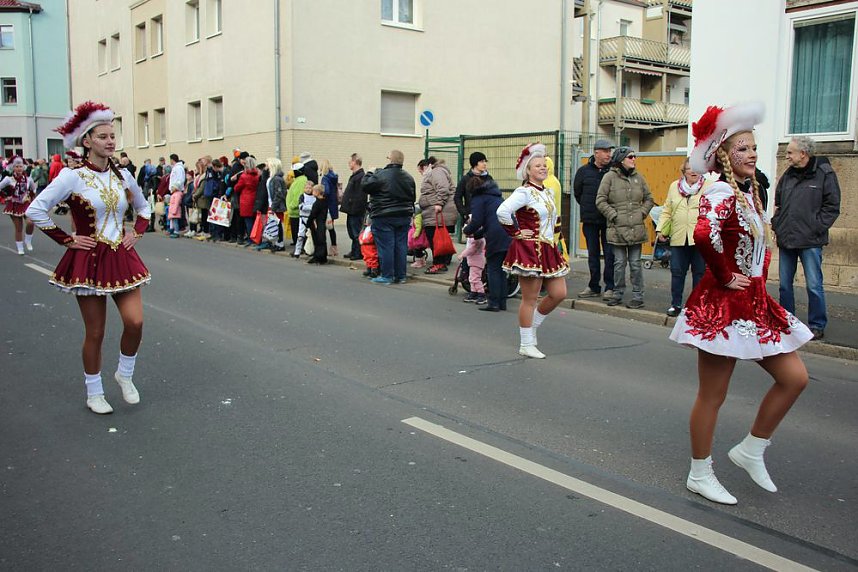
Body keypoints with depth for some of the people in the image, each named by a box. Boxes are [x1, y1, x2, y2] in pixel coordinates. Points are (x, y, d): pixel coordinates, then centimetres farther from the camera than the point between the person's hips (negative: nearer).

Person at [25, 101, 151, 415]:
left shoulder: (123, 175, 6)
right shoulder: (73, 177, -10)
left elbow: (143, 207, 23)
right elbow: (35, 209, -13)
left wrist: (136, 233, 9)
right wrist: (67, 239, -10)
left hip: (122, 258, 4)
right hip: (89, 260, -4)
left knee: (135, 322, -9)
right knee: (95, 333, 4)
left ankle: (125, 374, 19)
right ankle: (94, 394, 22)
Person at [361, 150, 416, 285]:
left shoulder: (380, 175, -14)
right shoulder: (409, 177, 9)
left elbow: (364, 186, -8)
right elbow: (413, 197, 16)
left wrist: (369, 175, 9)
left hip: (384, 217, -6)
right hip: (404, 217, 6)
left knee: (385, 246, -1)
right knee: (401, 246, 8)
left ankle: (387, 276, 1)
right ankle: (400, 276, 12)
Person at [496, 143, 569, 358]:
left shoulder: (548, 192, 13)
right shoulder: (524, 192, -13)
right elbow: (503, 211, -27)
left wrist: (554, 235, 17)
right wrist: (516, 232, -17)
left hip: (548, 250, 9)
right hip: (529, 250, -9)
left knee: (559, 293, 7)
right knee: (530, 299, -2)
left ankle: (531, 326, 27)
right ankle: (526, 345, 8)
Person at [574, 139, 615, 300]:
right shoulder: (584, 171, 3)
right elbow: (577, 192, 16)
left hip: (609, 220, -2)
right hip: (590, 220, 3)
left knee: (610, 254, -1)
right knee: (593, 254, 10)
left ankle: (609, 288, 5)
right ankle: (594, 287, 19)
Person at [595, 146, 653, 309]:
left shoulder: (638, 177, 9)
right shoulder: (610, 177, -2)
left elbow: (648, 198, 18)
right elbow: (600, 201, -4)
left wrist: (642, 213, 3)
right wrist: (613, 215, -9)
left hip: (636, 228, 3)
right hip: (617, 228, -2)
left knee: (635, 263, 5)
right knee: (619, 262, 4)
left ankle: (638, 296, 11)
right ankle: (618, 294, 18)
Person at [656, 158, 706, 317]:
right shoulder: (674, 186, 11)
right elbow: (667, 211, 14)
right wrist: (660, 229, 5)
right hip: (678, 238, 3)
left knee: (699, 273, 6)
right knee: (677, 272, 6)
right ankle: (676, 304, 18)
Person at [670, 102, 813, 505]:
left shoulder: (749, 192, 12)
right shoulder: (722, 194, -16)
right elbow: (704, 235, -38)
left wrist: (761, 268, 12)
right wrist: (725, 277, -24)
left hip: (755, 304, 9)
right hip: (724, 306, -9)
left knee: (794, 377, 10)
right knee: (712, 395, 2)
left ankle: (751, 450, 25)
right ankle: (700, 475, 17)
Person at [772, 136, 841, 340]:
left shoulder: (825, 174, -6)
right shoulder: (788, 175, 10)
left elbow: (832, 206, -7)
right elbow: (777, 203, 19)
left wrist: (816, 229, -12)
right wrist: (776, 225, 8)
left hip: (810, 242, -5)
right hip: (786, 239, 6)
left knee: (814, 286, -2)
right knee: (784, 284, 11)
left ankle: (817, 325, 11)